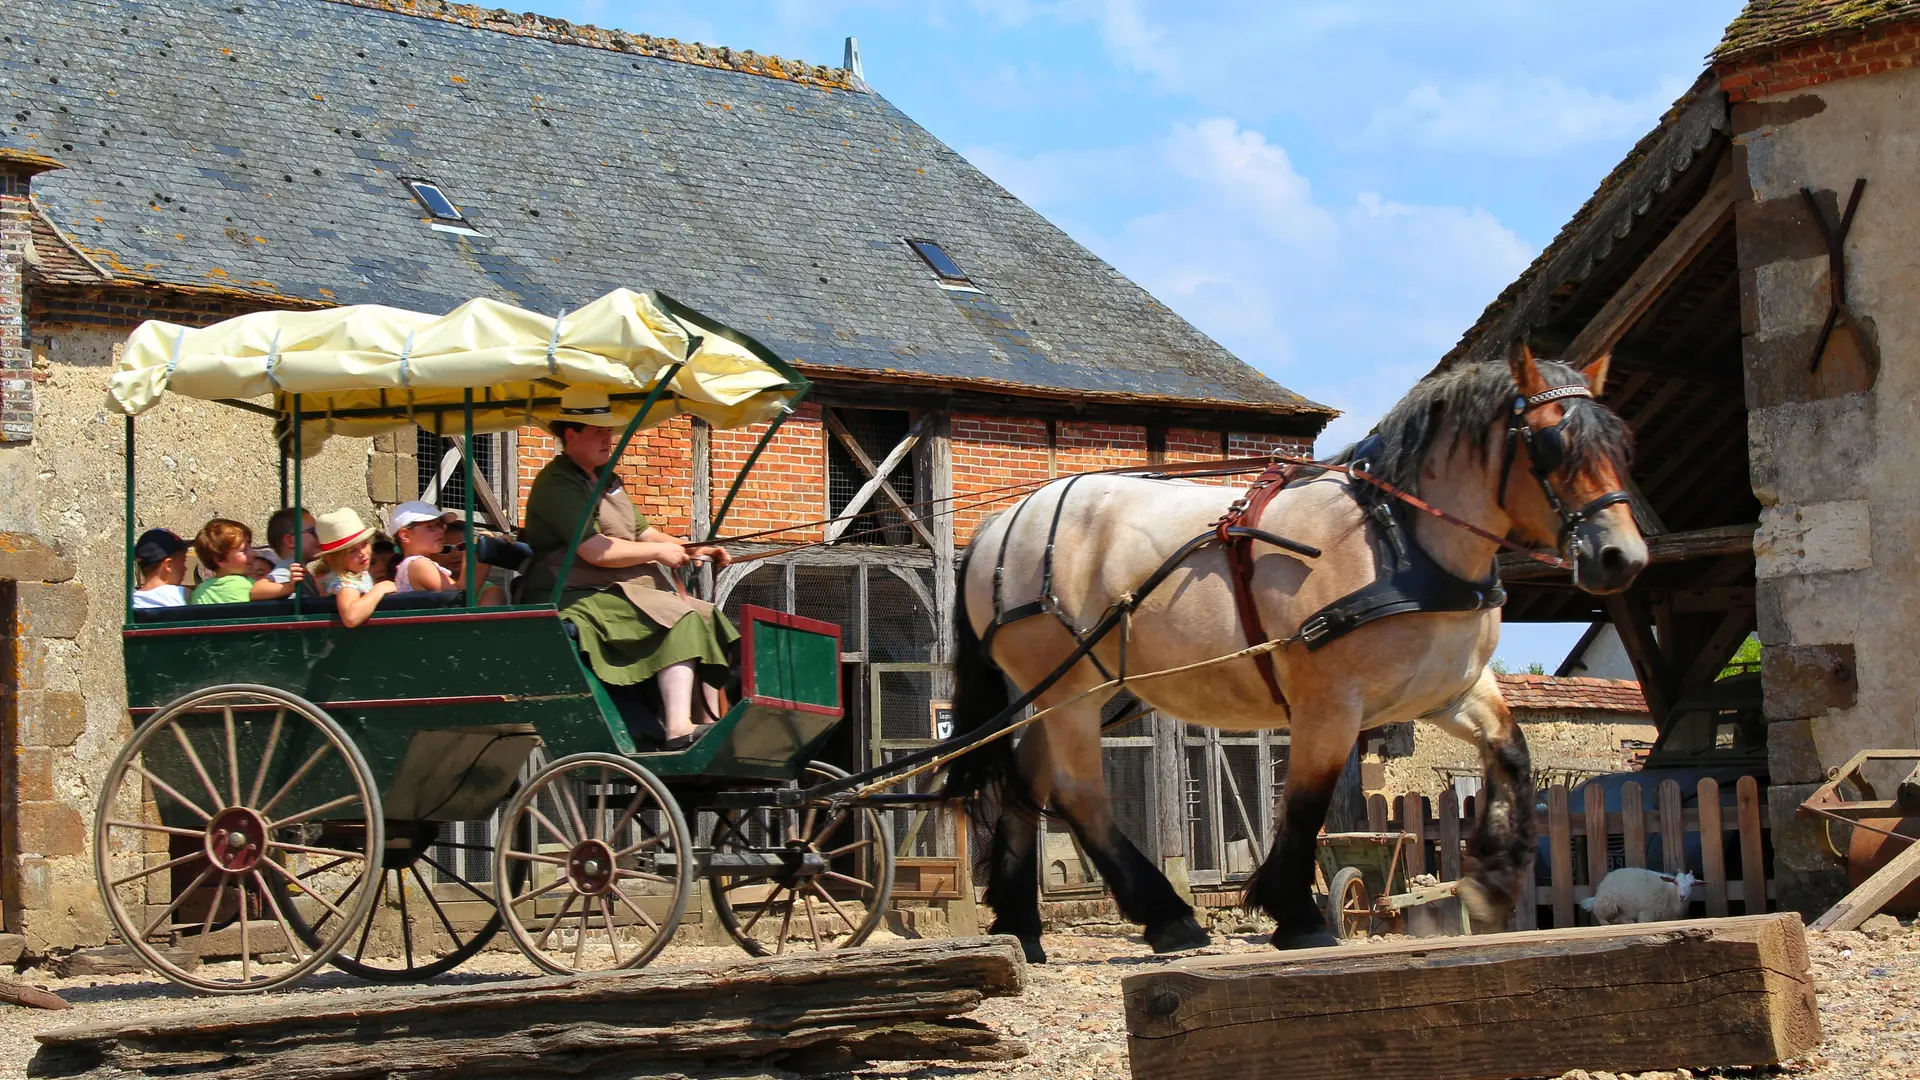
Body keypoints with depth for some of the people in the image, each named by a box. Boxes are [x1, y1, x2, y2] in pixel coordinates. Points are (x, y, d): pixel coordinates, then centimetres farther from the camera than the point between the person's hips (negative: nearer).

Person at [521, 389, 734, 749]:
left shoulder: (605, 479, 20)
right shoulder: (557, 485, -12)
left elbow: (641, 532, 24)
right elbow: (596, 551, -22)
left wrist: (689, 550, 6)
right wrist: (658, 552, -12)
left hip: (622, 590, 10)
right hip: (579, 600, -10)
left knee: (706, 619, 0)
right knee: (680, 620, -26)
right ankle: (679, 732, -36)